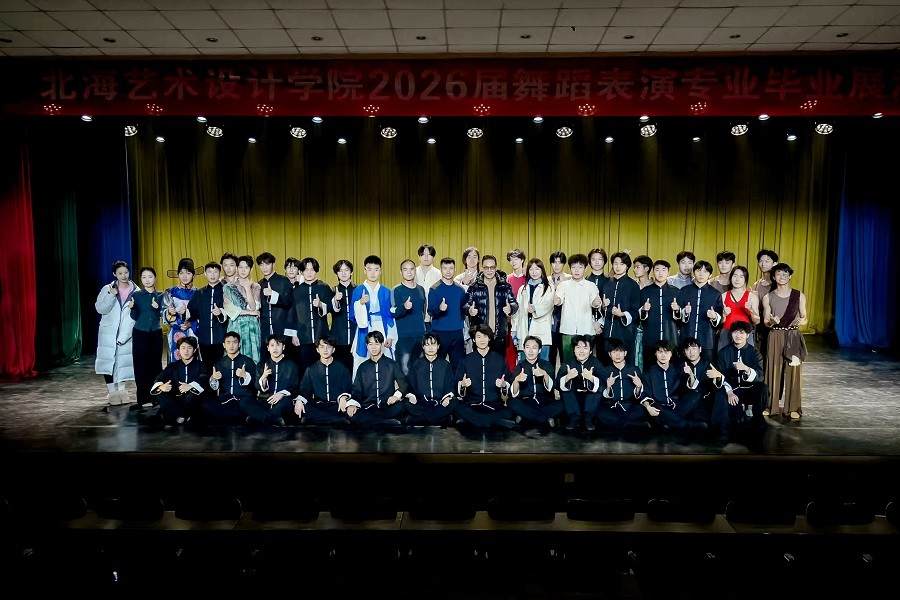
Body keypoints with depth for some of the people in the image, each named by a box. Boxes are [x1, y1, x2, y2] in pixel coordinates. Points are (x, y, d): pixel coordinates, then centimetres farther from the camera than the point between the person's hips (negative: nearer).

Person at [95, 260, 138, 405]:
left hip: (126, 333, 0)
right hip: (108, 332, 0)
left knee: (123, 361, 3)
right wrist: (112, 295, -20)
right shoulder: (107, 289, 0)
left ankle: (121, 389, 18)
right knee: (108, 361, 0)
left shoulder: (136, 291, -2)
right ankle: (111, 391, 11)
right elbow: (100, 309, -7)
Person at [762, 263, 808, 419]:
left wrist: (802, 321, -17)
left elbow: (805, 317, 6)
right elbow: (765, 322, 3)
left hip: (794, 337, 0)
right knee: (774, 370, 2)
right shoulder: (768, 297, 2)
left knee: (793, 371, 1)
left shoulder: (799, 296, 4)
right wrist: (772, 321, -20)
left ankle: (793, 407, 11)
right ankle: (773, 406, 12)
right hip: (775, 337, 0)